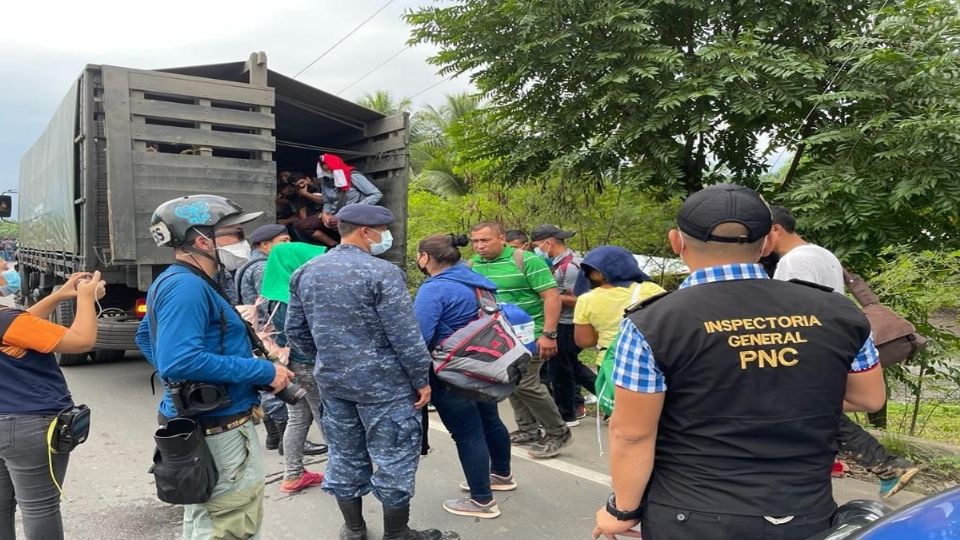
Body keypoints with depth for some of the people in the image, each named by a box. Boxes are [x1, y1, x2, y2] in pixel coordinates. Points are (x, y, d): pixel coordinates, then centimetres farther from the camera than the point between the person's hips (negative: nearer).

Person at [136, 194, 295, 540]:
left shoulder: (175, 281, 12)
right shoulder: (188, 286, -21)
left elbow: (146, 336, 25)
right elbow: (182, 361, -31)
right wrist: (264, 371, -25)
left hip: (199, 425, 11)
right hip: (217, 430, -11)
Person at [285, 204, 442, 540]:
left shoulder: (305, 273, 4)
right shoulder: (381, 272, -17)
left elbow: (294, 331, 10)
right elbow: (405, 336, -18)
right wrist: (422, 379, -7)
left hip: (331, 382, 7)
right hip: (383, 383, -6)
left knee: (345, 458, 18)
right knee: (393, 460, 8)